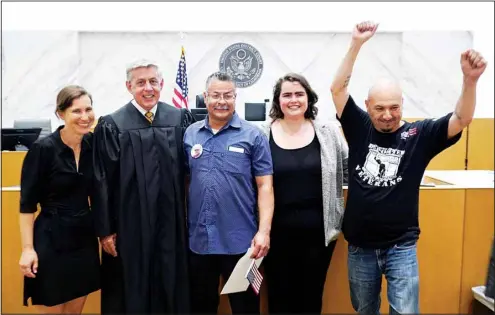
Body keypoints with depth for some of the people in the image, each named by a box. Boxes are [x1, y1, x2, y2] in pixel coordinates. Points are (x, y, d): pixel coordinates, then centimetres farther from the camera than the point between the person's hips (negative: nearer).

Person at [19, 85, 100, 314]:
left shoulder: (93, 145, 0)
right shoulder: (42, 148, -15)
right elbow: (27, 203, -11)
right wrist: (28, 248, -14)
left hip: (84, 237, 5)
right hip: (52, 239, -5)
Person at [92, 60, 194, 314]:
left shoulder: (181, 119, 2)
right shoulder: (111, 125, -5)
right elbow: (102, 182, -5)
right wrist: (105, 230, -5)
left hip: (171, 223, 2)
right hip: (129, 226, -2)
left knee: (171, 288, 15)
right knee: (130, 293, 12)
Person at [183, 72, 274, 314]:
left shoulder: (253, 135, -4)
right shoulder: (190, 134, 5)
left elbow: (264, 186, -6)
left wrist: (264, 231, -15)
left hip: (239, 241, -3)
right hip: (198, 240, 3)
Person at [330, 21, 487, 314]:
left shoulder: (420, 134, -6)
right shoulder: (359, 128, -3)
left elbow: (461, 119, -16)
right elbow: (338, 89, -7)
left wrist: (470, 81, -33)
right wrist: (356, 44, -15)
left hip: (401, 246, -2)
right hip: (360, 246, 2)